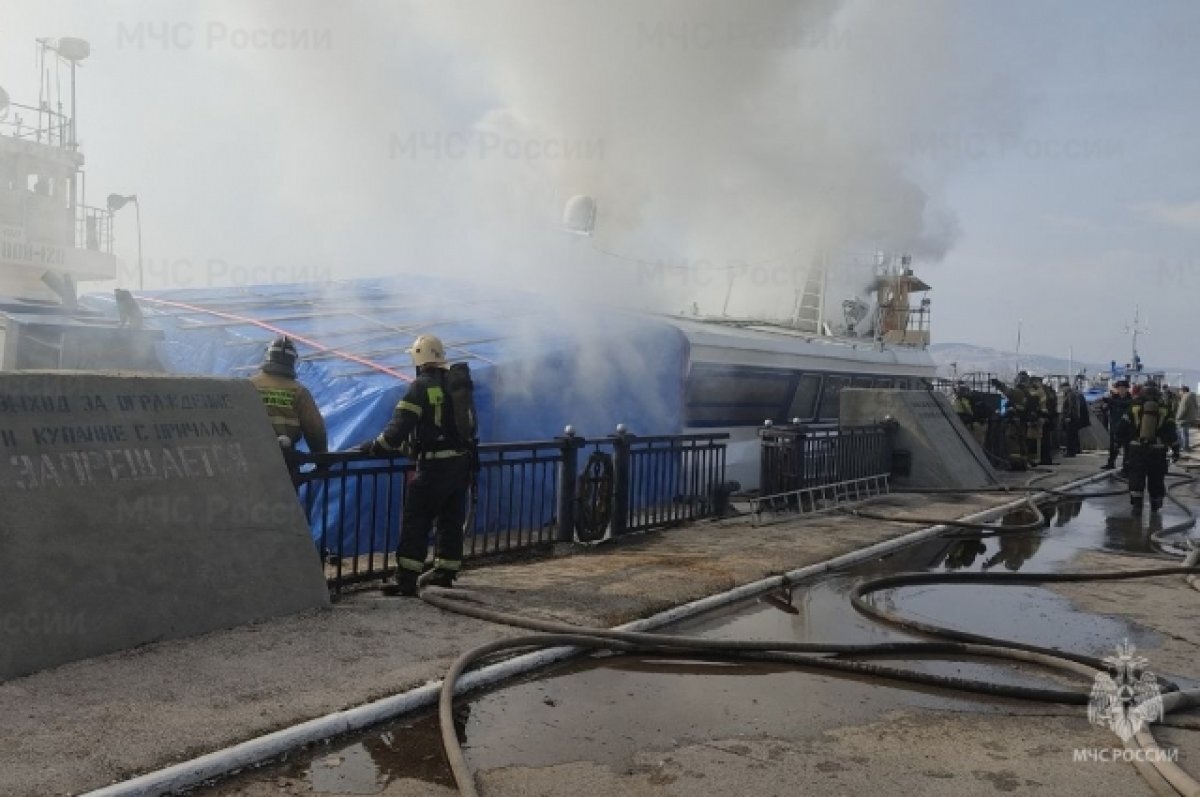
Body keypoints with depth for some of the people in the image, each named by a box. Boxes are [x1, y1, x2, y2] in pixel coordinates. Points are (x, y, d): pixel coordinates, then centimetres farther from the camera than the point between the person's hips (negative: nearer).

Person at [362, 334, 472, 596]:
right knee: (451, 521, 13)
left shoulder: (422, 386, -8)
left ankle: (406, 580, -6)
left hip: (434, 465, -7)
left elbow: (400, 425, -14)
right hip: (461, 463, 7)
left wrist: (376, 447, -2)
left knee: (415, 522, -4)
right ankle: (445, 575, 18)